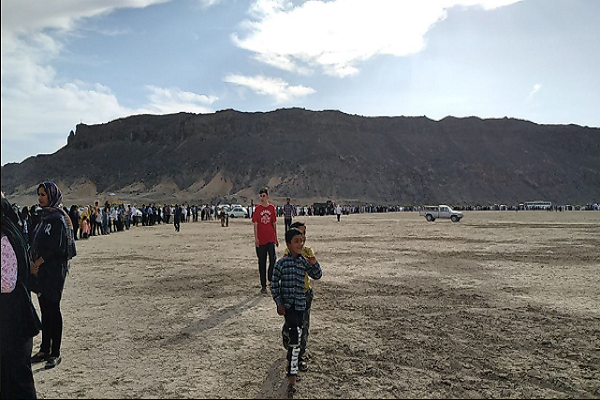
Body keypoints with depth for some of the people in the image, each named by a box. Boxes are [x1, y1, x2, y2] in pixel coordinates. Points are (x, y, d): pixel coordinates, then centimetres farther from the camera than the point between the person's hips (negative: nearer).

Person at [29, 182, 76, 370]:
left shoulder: (57, 218, -13)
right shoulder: (45, 216, 14)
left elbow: (55, 248, -18)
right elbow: (37, 244, 17)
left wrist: (38, 263, -12)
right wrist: (34, 263, 5)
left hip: (53, 271, -9)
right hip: (41, 270, 9)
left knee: (52, 309, -2)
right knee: (45, 310, 14)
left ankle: (55, 353, 7)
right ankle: (45, 349, 23)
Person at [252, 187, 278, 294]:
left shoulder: (272, 208, 5)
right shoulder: (257, 208, 0)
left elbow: (274, 223, 10)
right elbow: (255, 224, -3)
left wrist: (276, 237, 12)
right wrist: (256, 238, -11)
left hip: (271, 238, 1)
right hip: (261, 239, -1)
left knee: (273, 259, -9)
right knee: (262, 263, 7)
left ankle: (271, 279, 15)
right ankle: (263, 286, 16)